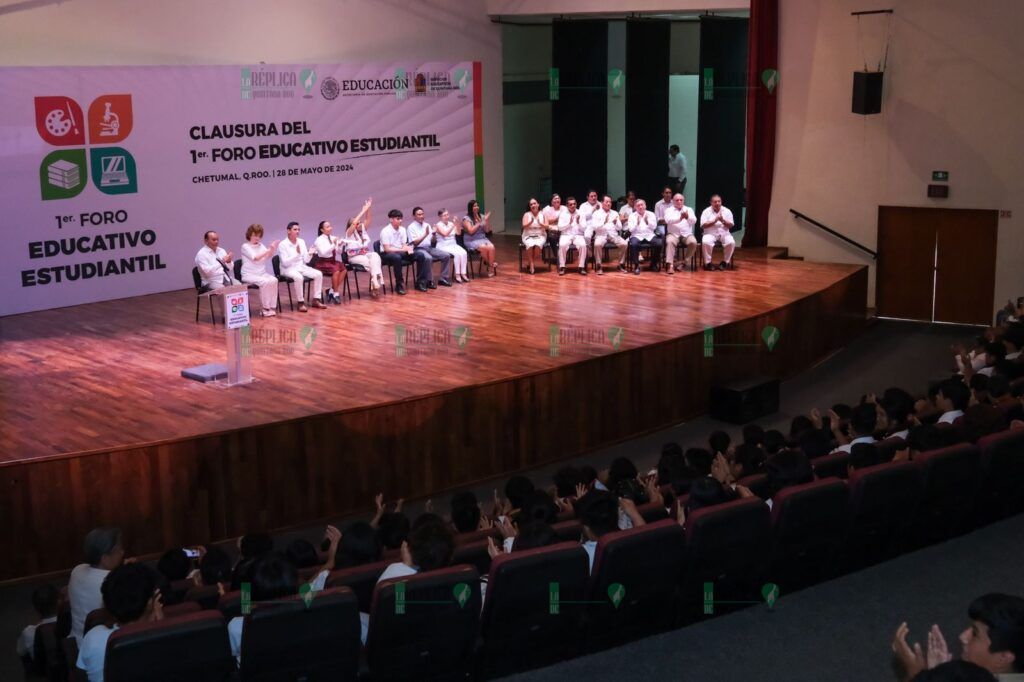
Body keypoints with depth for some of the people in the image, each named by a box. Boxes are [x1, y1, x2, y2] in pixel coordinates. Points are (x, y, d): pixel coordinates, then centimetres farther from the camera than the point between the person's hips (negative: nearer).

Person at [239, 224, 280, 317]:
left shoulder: (261, 246, 14)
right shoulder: (245, 246, -4)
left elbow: (269, 257, 0)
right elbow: (255, 258, -19)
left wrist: (272, 250, -20)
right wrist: (268, 250, -26)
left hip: (262, 273, 5)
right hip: (249, 275, -5)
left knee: (273, 280, -24)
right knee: (265, 282, -31)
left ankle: (272, 307, -20)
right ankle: (265, 308, -20)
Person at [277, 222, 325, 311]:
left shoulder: (302, 241, 7)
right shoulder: (283, 244, -10)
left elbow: (306, 260, 6)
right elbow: (285, 263, -18)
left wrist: (310, 254, -15)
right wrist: (297, 254, -26)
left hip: (301, 266, 6)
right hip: (289, 269, -6)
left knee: (318, 274, -15)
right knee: (299, 277, -37)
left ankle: (316, 300, -10)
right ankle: (301, 303, -26)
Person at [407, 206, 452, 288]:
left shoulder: (427, 225, 16)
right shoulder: (411, 227, -3)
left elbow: (432, 241, 15)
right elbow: (415, 243, -12)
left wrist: (433, 234, -5)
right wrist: (425, 234, -19)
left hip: (429, 248, 7)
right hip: (418, 249, -7)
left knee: (446, 255, -10)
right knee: (428, 258, -36)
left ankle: (444, 279, -5)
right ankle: (429, 281, -23)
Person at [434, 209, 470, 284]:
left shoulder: (451, 224, 11)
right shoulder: (438, 225, -4)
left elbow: (458, 233, 0)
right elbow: (445, 233, -20)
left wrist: (457, 224, -14)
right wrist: (453, 225, -21)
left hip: (454, 245, 5)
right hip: (443, 246, -5)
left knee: (464, 253, -23)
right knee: (457, 254, -30)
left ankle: (463, 274, -22)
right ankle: (457, 275, -25)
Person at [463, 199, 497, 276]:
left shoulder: (482, 217, 10)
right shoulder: (466, 219, -4)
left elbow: (487, 231, 7)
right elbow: (471, 231, -14)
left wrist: (487, 220, -6)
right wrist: (479, 223, -13)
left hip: (483, 239, 4)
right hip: (471, 241, -4)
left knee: (491, 247, -27)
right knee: (484, 247, -33)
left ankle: (491, 267, -24)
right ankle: (490, 264, -9)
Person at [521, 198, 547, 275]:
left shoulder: (543, 214, 7)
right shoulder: (527, 214, 4)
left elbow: (546, 227, -1)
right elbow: (524, 226, -8)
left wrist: (540, 223, -20)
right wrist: (531, 222, -26)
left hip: (540, 236, 1)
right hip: (528, 236, -1)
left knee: (538, 245, -34)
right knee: (530, 245, -34)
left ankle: (530, 262, -12)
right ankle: (531, 265, -20)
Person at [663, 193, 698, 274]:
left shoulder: (689, 209, 13)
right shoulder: (669, 210, 7)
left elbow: (694, 221, -3)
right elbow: (668, 220, -14)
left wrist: (687, 217, -27)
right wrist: (679, 218, -31)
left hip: (686, 234, 2)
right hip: (673, 233, -2)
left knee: (693, 242, -28)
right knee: (670, 241, -34)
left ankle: (684, 262, -14)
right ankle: (670, 265, -36)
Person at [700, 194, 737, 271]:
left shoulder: (727, 211, 5)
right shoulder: (706, 211, 0)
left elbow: (731, 225, 1)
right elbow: (703, 225, -8)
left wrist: (723, 221, -18)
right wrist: (714, 221, -18)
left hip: (724, 233, 2)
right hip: (710, 233, -2)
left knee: (731, 242, -28)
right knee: (706, 242, -34)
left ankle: (726, 262, -10)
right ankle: (707, 263, -18)